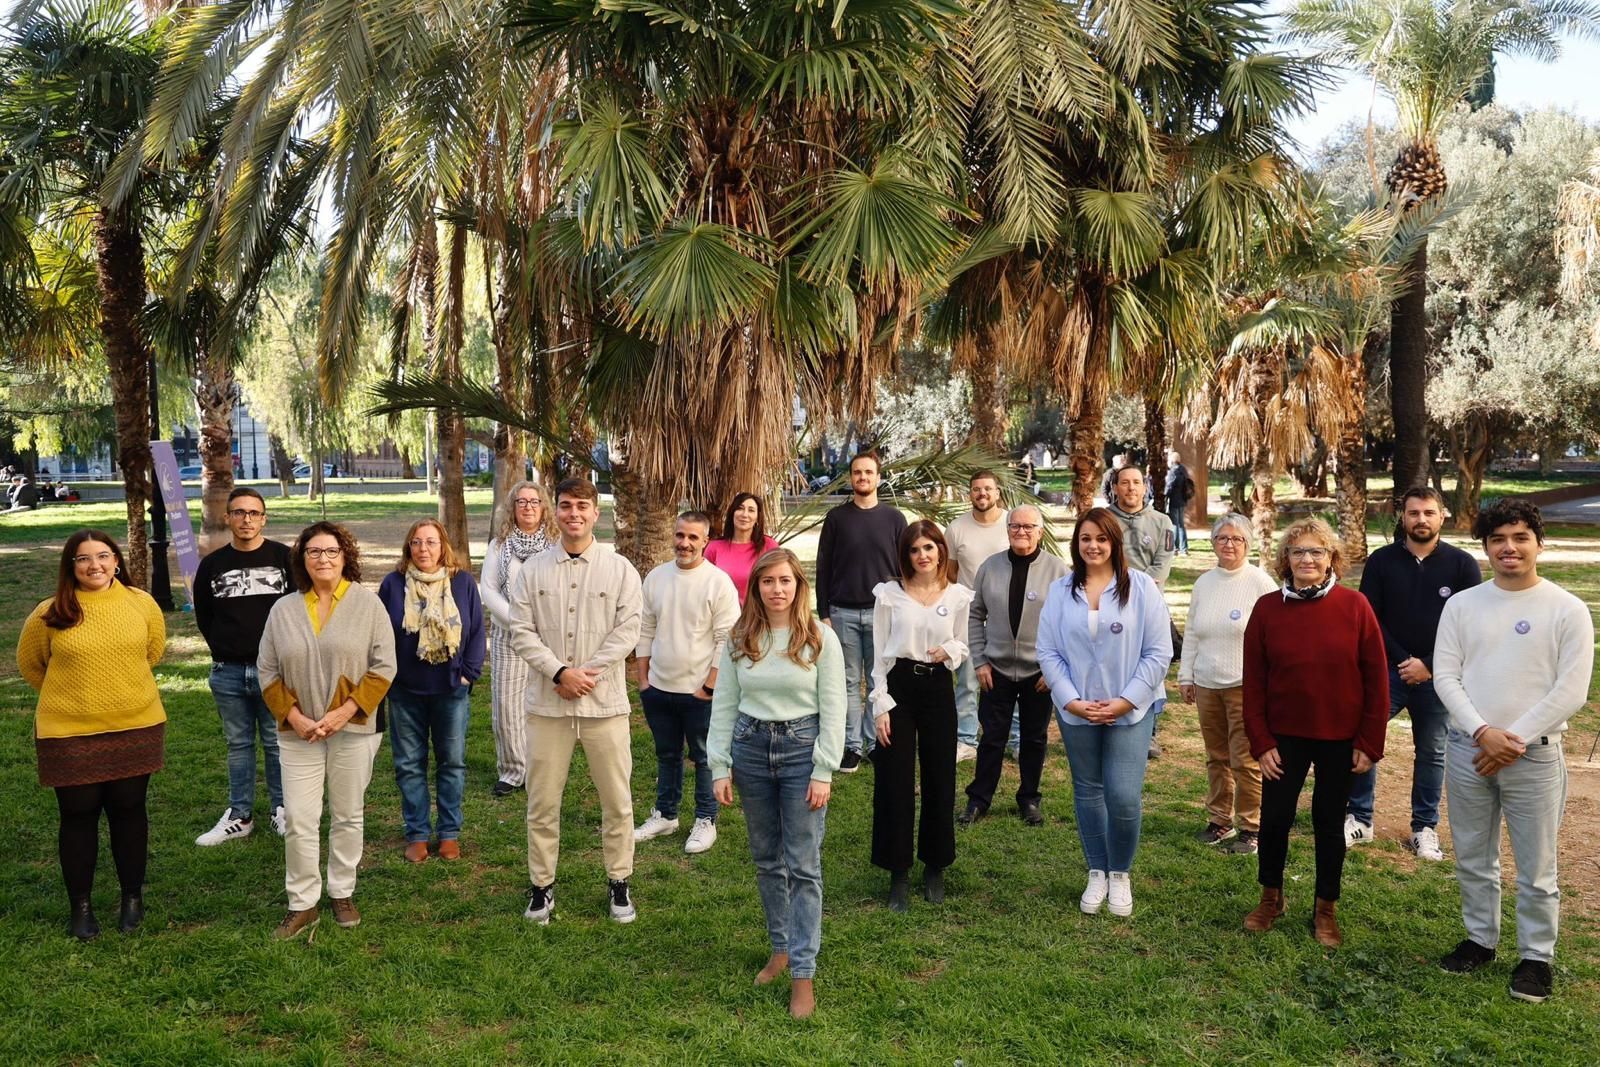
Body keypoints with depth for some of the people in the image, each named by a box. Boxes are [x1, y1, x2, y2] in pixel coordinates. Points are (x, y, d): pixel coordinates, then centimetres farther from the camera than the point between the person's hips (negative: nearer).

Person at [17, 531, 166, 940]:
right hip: (70, 734, -1)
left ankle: (133, 897, 27)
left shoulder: (141, 603, -3)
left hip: (136, 728, 1)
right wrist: (71, 691, 14)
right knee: (78, 816, 9)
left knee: (128, 811, 12)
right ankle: (81, 906, 24)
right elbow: (30, 663, 9)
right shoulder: (50, 613, -8)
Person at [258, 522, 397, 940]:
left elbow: (383, 666, -6)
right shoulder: (283, 610, 5)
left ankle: (342, 893, 26)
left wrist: (345, 712, -13)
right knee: (298, 821, 1)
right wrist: (294, 717, -8)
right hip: (298, 733, 2)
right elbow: (268, 671, 5)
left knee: (348, 816, 10)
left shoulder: (367, 603, -3)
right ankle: (302, 905, 14)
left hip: (353, 730, -1)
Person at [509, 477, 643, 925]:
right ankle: (542, 885, 24)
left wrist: (586, 673, -12)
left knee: (617, 800, 7)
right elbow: (521, 631, -1)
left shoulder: (620, 569, 0)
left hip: (605, 702, -1)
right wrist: (559, 672, -13)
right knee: (542, 802, 9)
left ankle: (619, 883, 24)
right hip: (547, 703, 1)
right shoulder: (534, 569, 4)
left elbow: (628, 631, -5)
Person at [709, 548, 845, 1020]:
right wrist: (720, 767, 0)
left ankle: (803, 973, 5)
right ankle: (781, 948, 30)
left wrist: (823, 771, -10)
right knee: (766, 860, 14)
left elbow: (833, 710, -6)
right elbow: (723, 706, 4)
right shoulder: (739, 640, 1)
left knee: (803, 865, -1)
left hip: (801, 749, -3)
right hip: (751, 747, 3)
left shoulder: (820, 639, -7)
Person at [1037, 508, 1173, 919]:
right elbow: (1048, 653, 0)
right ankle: (1097, 874, 29)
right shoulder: (1060, 590, 1)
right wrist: (1071, 701, -10)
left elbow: (1158, 653, -7)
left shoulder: (1141, 587, -5)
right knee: (1088, 792, 12)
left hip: (1130, 710, -2)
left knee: (1124, 797, -8)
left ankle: (1121, 875, 16)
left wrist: (1124, 702, -12)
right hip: (1076, 711, 2)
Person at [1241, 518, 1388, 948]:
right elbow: (1253, 682, -1)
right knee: (1274, 817, 7)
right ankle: (1271, 897, 29)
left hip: (1340, 738, -1)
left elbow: (1376, 679, -4)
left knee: (1330, 821, 11)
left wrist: (1370, 742, -5)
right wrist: (1261, 742, -4)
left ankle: (1326, 909, 28)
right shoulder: (1267, 608, -4)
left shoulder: (1354, 606, -7)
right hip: (1284, 736, 1)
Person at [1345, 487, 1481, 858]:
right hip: (1387, 670, 0)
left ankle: (1425, 828, 22)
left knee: (1432, 753, 9)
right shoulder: (1382, 561, -1)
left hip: (1438, 677, 0)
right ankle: (1360, 819, 8)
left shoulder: (1462, 565, -3)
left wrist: (1429, 665, -11)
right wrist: (1402, 660, -9)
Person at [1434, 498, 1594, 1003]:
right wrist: (1483, 732, -14)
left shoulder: (1567, 610, -5)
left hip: (1534, 756, -3)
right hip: (1468, 750, 3)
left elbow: (1571, 692, -10)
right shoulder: (1462, 604, 3)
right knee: (1473, 859, 15)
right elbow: (1445, 676, -1)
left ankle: (1536, 956, 22)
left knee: (1536, 868, 6)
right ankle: (1480, 938, 32)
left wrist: (1514, 740, -14)